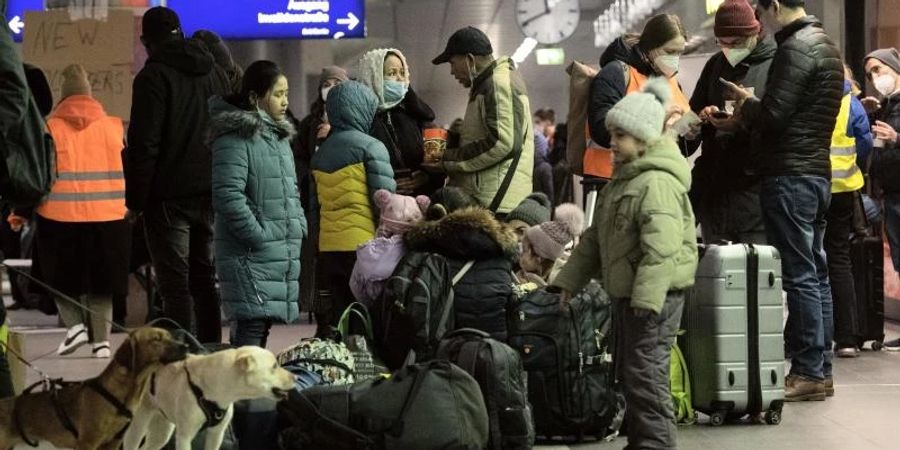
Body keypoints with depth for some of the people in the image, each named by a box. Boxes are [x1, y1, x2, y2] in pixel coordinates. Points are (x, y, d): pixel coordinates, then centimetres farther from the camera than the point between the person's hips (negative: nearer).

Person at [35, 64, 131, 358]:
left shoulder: (50, 128, -3)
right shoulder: (116, 127, 4)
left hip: (61, 217, -2)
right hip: (109, 216, 2)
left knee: (61, 278, 15)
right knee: (101, 281, 12)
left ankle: (74, 324, -2)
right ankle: (101, 340, 7)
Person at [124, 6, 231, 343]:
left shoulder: (153, 76, -8)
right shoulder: (215, 73, 13)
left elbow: (143, 145, -13)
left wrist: (135, 200, -8)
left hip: (170, 198, -6)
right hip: (213, 195, 6)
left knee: (175, 284, -5)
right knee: (205, 280, 14)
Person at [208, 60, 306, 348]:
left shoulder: (279, 137, 19)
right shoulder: (235, 137, -11)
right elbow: (227, 195, -20)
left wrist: (299, 226, 12)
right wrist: (259, 236, -17)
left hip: (284, 255, 9)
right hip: (250, 256, -9)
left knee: (263, 325, 11)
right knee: (251, 326, -13)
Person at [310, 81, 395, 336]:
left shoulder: (320, 154, 13)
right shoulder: (370, 147, -6)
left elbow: (314, 205, 16)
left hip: (327, 250, 6)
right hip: (363, 247, -6)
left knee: (331, 323, 9)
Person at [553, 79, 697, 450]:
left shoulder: (657, 183, -17)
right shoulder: (622, 180, 16)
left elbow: (660, 247, -26)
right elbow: (596, 237, 23)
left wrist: (647, 298, -31)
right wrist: (570, 279, 19)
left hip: (654, 296, -11)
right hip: (626, 293, 11)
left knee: (645, 376, -10)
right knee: (627, 373, 16)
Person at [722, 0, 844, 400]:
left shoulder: (795, 49, -14)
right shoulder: (825, 45, 17)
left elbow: (772, 115, -19)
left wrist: (746, 105, 1)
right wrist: (750, 109, 9)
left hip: (790, 177, -10)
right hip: (818, 172, 10)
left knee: (799, 275, -7)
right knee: (816, 273, 12)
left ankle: (808, 372, -5)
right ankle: (822, 368, 16)